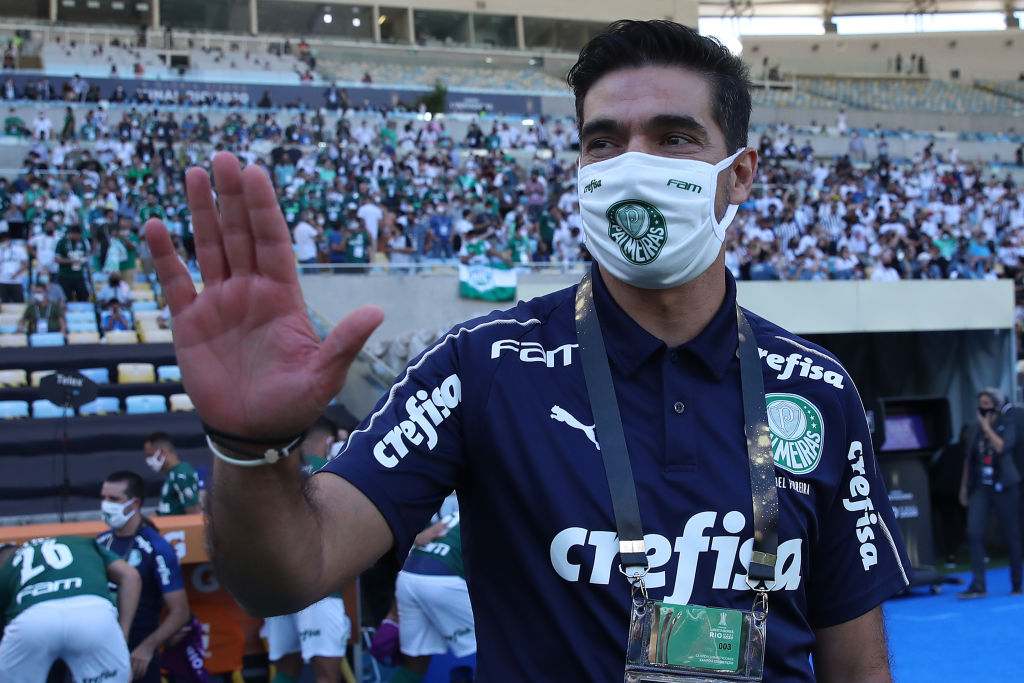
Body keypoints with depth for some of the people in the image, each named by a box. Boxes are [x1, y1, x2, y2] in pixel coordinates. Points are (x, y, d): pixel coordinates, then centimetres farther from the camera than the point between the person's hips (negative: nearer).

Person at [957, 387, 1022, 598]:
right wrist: (964, 486, 15)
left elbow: (1002, 447, -20)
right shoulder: (974, 429, 11)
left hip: (1003, 487, -3)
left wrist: (987, 427, -14)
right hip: (980, 487, 3)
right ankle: (978, 585, -11)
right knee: (974, 533, -11)